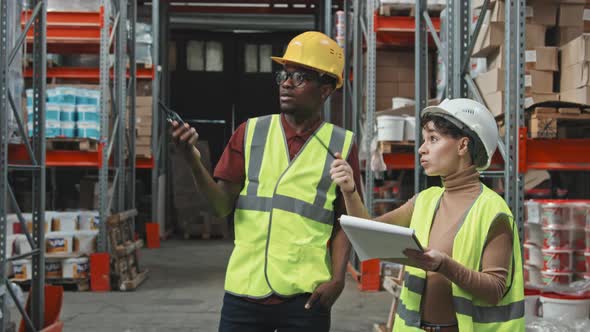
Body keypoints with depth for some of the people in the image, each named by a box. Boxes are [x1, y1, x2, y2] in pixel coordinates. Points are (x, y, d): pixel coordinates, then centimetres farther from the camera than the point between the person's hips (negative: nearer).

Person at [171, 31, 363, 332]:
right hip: (244, 290, 1)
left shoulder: (341, 145, 2)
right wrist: (193, 160, -13)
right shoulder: (251, 133, 5)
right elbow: (223, 206, 1)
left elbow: (343, 222, 4)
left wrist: (337, 279, -7)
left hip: (306, 296, -1)